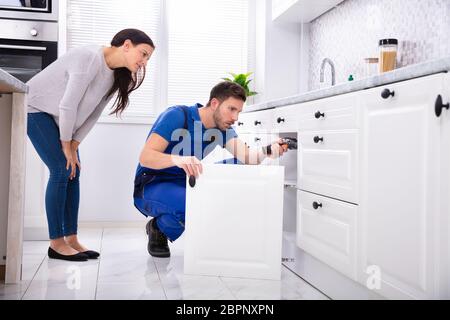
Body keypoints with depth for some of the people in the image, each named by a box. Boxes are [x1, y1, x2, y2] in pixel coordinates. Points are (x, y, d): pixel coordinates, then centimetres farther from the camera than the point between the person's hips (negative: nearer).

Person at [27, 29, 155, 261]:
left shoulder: (117, 74, -2)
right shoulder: (90, 59, -29)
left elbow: (93, 113, -1)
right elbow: (67, 106, -27)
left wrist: (73, 146, -6)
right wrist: (66, 145, -16)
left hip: (57, 116, 8)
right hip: (35, 108, -8)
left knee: (74, 171, 0)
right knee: (61, 169, -14)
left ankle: (71, 239, 5)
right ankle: (56, 244, -6)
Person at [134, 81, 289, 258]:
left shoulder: (222, 127, -2)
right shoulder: (176, 116, -20)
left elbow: (246, 156, -16)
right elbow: (145, 157, -29)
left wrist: (270, 149, -38)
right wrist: (179, 159, -48)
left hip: (186, 184, 6)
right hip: (152, 186, -6)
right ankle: (158, 228, -3)